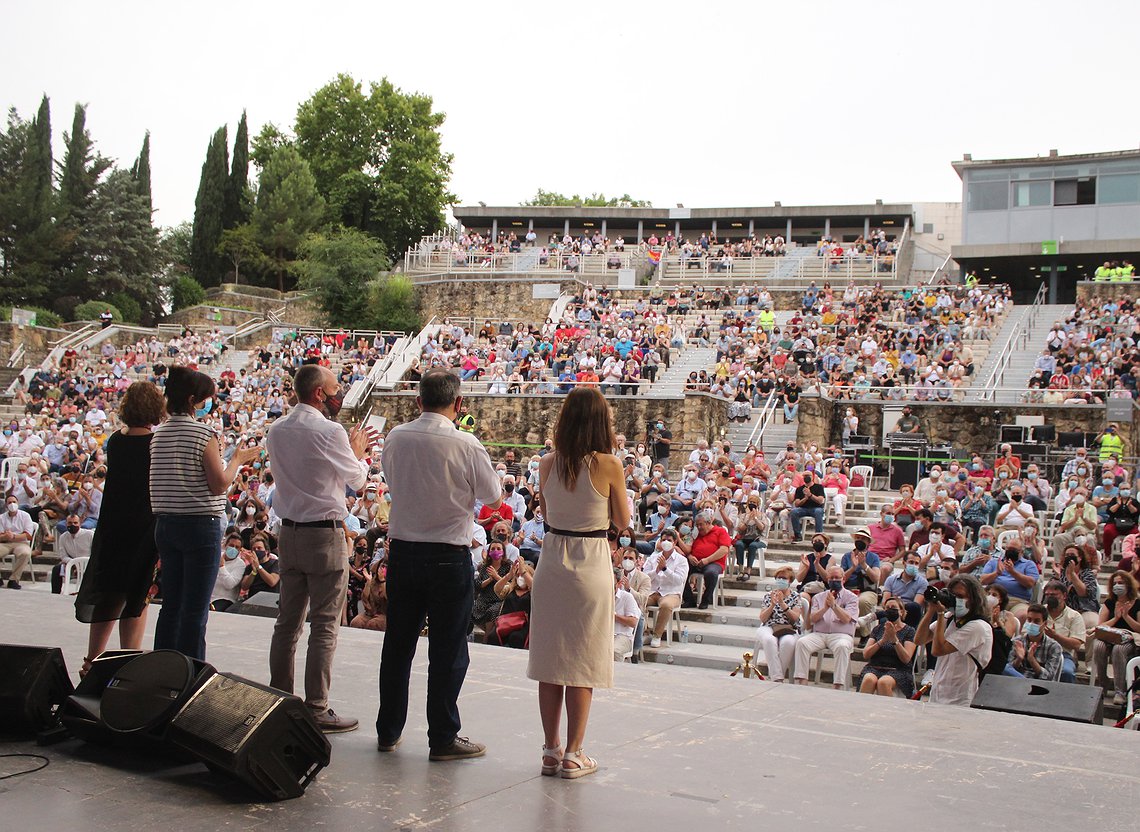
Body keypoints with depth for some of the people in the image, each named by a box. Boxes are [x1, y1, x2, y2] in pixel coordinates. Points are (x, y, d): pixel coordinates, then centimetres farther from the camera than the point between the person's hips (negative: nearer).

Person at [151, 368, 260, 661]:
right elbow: (219, 484, -13)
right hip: (200, 525, -7)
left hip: (165, 524, 7)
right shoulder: (203, 433, -12)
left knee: (171, 605, 15)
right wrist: (237, 460, 2)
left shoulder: (159, 434, 8)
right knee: (195, 610, 0)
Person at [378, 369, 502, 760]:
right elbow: (494, 498, -3)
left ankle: (388, 731, 26)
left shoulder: (395, 438, -2)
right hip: (449, 556, -4)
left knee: (398, 642, 15)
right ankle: (443, 738, 11)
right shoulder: (466, 445, -15)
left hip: (402, 549, 5)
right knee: (448, 649, 5)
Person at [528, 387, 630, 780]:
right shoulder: (608, 465, -12)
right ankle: (573, 754, 10)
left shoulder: (548, 464, -1)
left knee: (550, 658, 11)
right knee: (584, 661, 5)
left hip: (552, 562, 4)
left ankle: (551, 750, 18)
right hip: (591, 565, -4)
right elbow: (622, 521, -2)